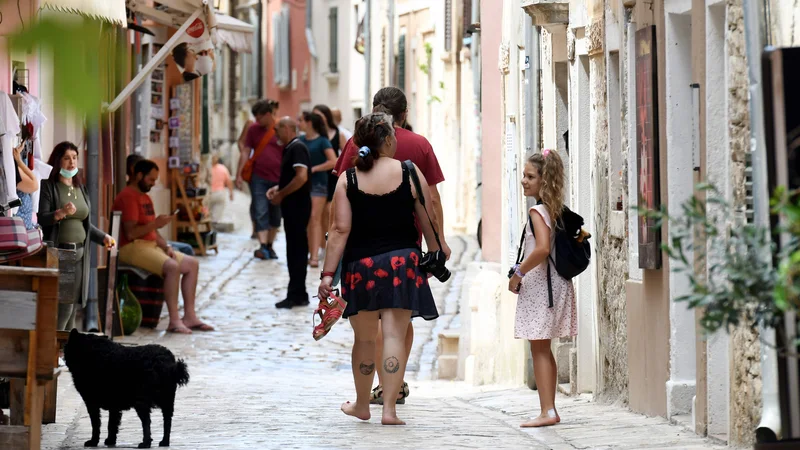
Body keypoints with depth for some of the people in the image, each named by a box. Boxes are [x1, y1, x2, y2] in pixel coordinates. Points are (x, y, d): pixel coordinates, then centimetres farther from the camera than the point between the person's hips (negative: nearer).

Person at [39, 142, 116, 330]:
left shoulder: (80, 188, 18)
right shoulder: (48, 187, -3)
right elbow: (41, 219, -13)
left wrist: (103, 237, 13)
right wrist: (61, 213, -29)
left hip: (79, 253, 7)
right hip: (58, 254, -7)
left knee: (74, 305, 5)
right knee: (63, 303, -14)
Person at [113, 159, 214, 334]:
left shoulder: (145, 198, 21)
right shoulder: (128, 197, -12)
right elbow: (130, 233, -21)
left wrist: (166, 247, 5)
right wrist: (155, 223, -21)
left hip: (150, 246, 11)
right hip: (131, 248, -11)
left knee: (192, 264, 3)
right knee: (172, 266, -31)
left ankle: (189, 316, -1)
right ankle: (174, 321, -31)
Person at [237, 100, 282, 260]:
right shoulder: (253, 129, 4)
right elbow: (246, 152, 7)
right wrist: (239, 173, 2)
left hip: (278, 178, 0)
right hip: (259, 177, 0)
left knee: (275, 214, 9)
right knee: (260, 212, -9)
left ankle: (270, 246, 22)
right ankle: (263, 247, -15)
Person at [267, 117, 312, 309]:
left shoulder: (297, 149, -15)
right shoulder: (290, 149, 16)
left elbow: (301, 177, -25)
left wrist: (281, 194, -17)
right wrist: (277, 188, 12)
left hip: (297, 206, -10)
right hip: (293, 207, 10)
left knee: (297, 250, -7)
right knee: (295, 250, 12)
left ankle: (296, 295, -5)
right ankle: (297, 294, 16)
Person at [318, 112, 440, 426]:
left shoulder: (347, 180, -3)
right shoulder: (410, 173, -3)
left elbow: (340, 230, -6)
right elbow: (428, 222, 2)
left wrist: (327, 273, -4)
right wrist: (435, 257, 16)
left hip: (360, 264, 1)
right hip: (401, 262, -1)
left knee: (364, 338, 14)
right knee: (395, 335, -2)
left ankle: (362, 405, 29)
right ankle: (389, 409, -7)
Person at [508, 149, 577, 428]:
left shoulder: (537, 211, -15)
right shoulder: (557, 210, 11)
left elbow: (542, 248, -28)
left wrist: (518, 273, -18)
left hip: (539, 285, -9)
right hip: (556, 283, 9)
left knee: (539, 349, -6)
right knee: (544, 350, 15)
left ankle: (547, 412, -8)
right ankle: (550, 410, 18)